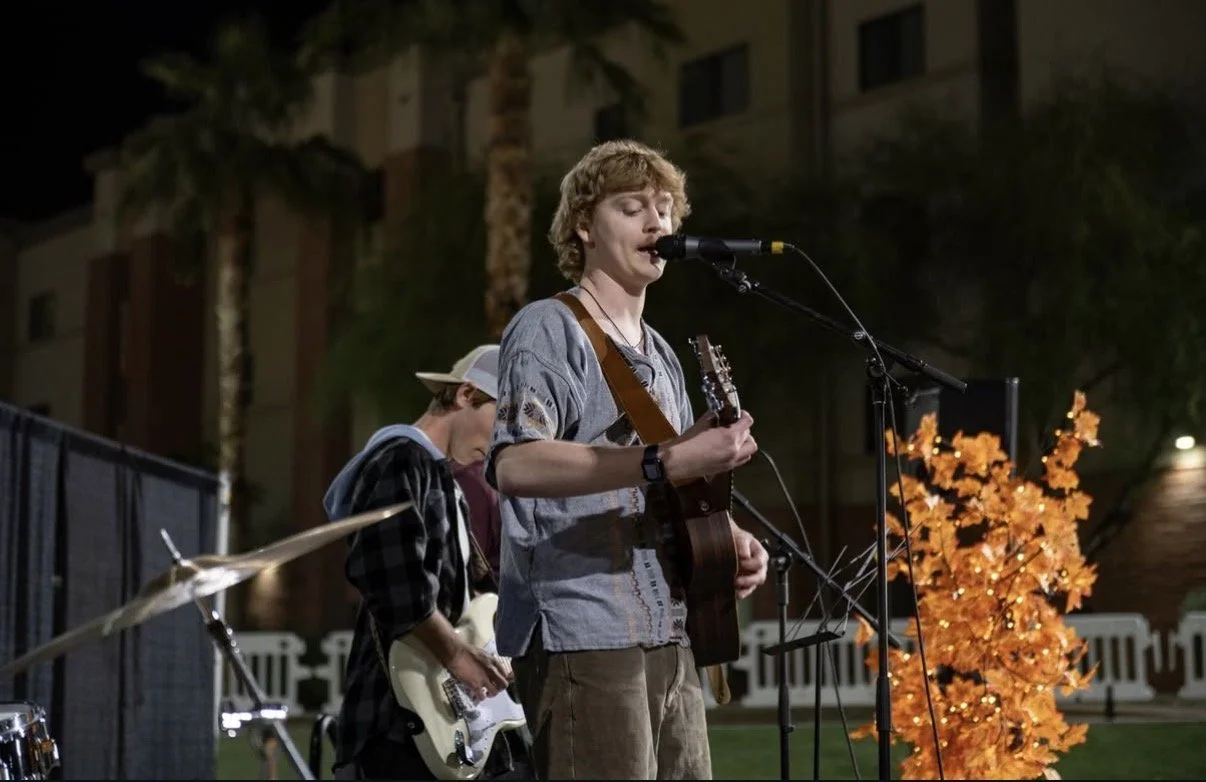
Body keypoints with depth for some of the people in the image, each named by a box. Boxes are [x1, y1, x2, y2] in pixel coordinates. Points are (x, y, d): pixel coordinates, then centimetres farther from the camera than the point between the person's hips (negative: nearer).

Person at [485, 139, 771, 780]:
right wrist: (666, 462, -27)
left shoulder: (662, 357, 20)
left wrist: (730, 536, 7)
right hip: (580, 635, -8)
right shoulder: (549, 329, -5)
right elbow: (514, 465, -22)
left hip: (666, 637, 9)